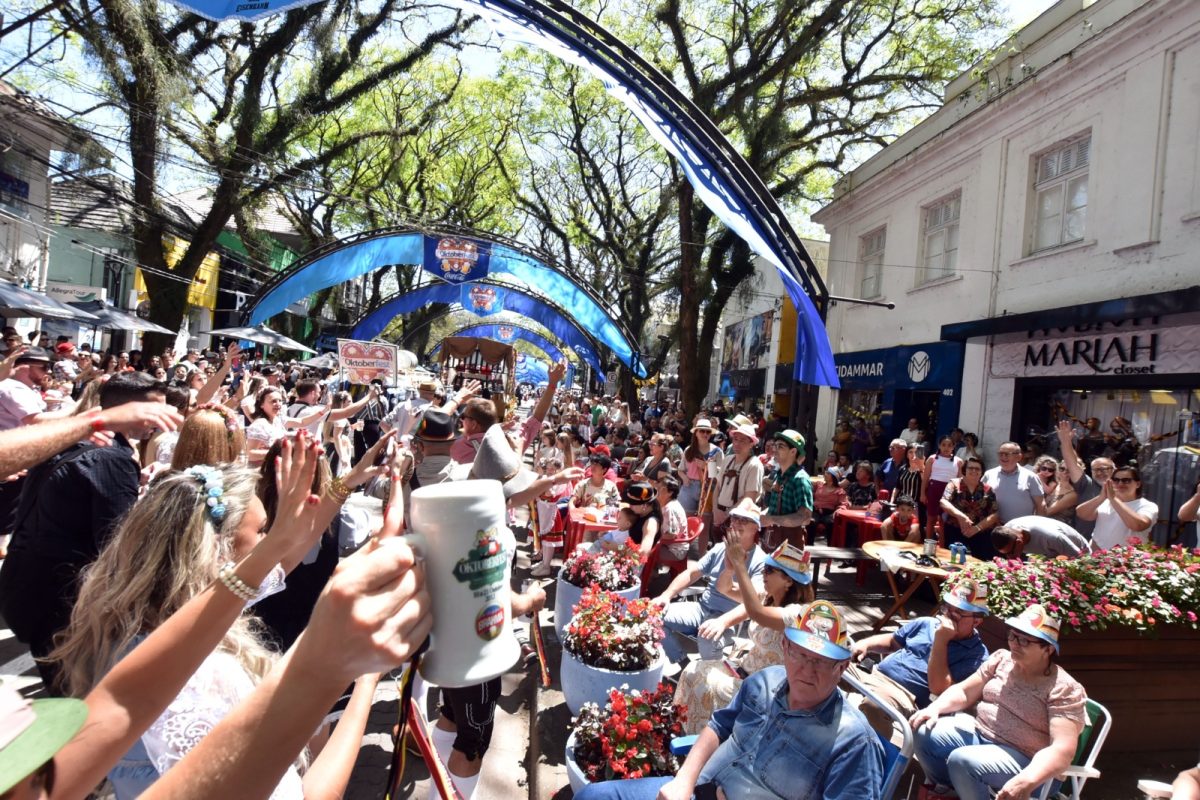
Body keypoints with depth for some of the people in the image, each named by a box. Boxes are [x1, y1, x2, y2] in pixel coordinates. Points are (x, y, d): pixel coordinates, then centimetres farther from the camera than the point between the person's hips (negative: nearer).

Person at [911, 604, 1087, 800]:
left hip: (1020, 758, -6)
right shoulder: (1001, 659, 3)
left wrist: (1028, 780, -40)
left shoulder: (1064, 689, -15)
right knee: (924, 733, -14)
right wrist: (934, 708, -12)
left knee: (961, 760, -32)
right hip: (977, 732, 6)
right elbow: (964, 692, 8)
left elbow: (1063, 749, -24)